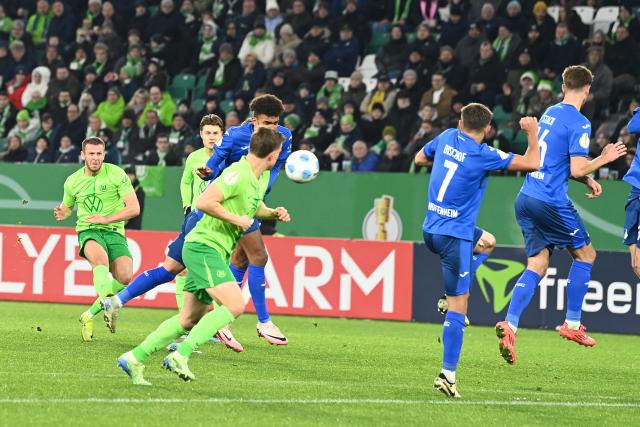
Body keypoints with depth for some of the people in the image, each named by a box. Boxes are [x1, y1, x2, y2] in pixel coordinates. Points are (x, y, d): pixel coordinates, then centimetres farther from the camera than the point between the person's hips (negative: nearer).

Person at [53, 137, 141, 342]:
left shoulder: (117, 174, -2)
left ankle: (90, 314, -3)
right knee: (100, 258, -37)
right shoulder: (72, 181, 7)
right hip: (88, 232, 0)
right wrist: (62, 213, 0)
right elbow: (67, 206, 26)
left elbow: (134, 208, -4)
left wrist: (106, 219, -15)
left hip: (114, 231, 0)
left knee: (125, 277, -22)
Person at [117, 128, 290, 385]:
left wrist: (273, 213, 12)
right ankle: (181, 355, -22)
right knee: (234, 305, -22)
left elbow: (254, 208, 32)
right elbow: (203, 202, -25)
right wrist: (235, 219, -17)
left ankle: (134, 359, 15)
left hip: (215, 252, 10)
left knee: (190, 319, 11)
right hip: (205, 247, -10)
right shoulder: (239, 174, -18)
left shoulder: (262, 177, 13)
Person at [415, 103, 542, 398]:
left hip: (431, 230, 8)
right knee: (458, 307, -4)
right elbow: (532, 163, -11)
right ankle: (448, 374, -9)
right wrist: (532, 133, 5)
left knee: (486, 241, 34)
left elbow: (420, 158, 23)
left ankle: (454, 295, 18)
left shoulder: (447, 138, 4)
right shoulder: (483, 155, -15)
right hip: (455, 236, -8)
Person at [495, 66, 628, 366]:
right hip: (551, 202, -7)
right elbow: (577, 169, -18)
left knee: (537, 265, 8)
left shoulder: (549, 114, 15)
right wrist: (603, 159, -1)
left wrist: (588, 180, 19)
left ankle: (509, 325, -9)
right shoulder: (579, 124, -12)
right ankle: (572, 324, 14)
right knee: (585, 254, 12)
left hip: (526, 198, 8)